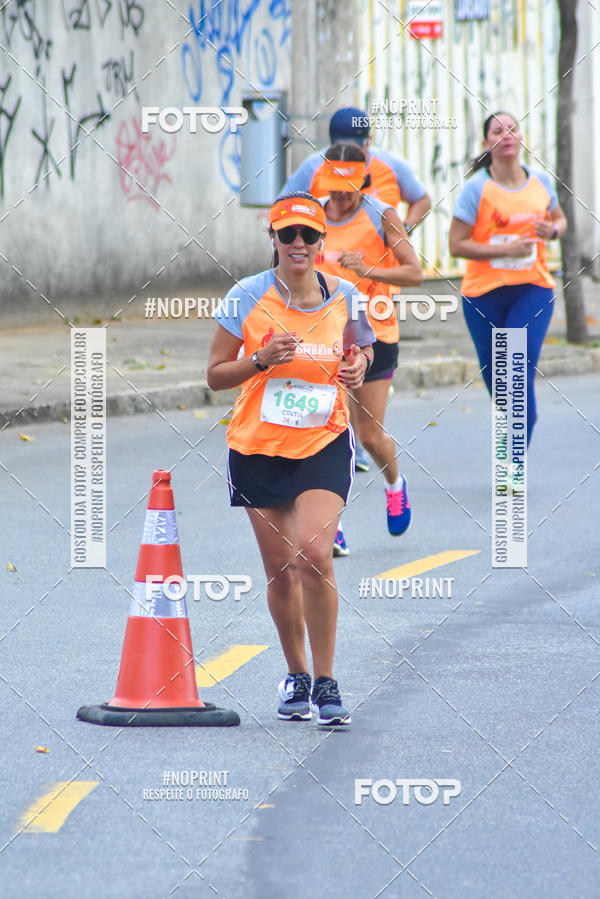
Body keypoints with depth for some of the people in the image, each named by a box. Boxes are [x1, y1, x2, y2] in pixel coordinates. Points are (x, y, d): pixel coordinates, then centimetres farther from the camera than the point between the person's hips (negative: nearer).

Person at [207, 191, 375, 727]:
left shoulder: (343, 297, -1)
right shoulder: (248, 297, -6)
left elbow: (357, 351, 15)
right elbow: (216, 375, -2)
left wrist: (358, 368, -8)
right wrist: (262, 360, -19)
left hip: (324, 445, -1)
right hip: (259, 447, 1)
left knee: (315, 554, -19)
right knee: (280, 570, 6)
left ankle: (325, 682, -8)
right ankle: (296, 676, 28)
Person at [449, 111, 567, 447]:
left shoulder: (541, 181, 4)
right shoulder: (477, 189, -8)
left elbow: (560, 220, 21)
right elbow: (458, 244, -10)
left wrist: (552, 231, -3)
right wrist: (506, 249, -19)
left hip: (533, 289, 1)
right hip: (484, 294, -1)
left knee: (521, 370, -14)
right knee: (496, 378, 7)